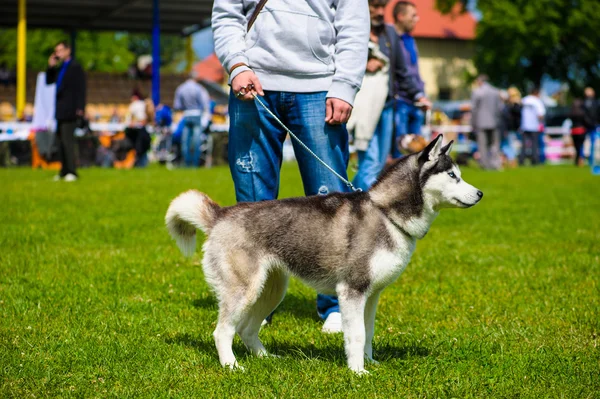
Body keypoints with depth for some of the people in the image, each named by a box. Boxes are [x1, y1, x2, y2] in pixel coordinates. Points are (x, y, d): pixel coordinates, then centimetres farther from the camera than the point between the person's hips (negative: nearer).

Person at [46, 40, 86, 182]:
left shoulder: (75, 67, -8)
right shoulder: (60, 68, 17)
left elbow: (81, 89, -12)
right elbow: (49, 81, 20)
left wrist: (80, 108, -17)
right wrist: (50, 67, 6)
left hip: (70, 110, -9)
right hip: (60, 110, 9)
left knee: (67, 140, -12)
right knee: (61, 140, 9)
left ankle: (71, 172, -11)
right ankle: (64, 171, 13)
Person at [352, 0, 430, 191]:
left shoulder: (390, 32, 15)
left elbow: (401, 71, 21)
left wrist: (417, 94, 13)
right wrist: (362, 66, -15)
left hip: (385, 107, 7)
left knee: (379, 164, 8)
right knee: (371, 162, -14)